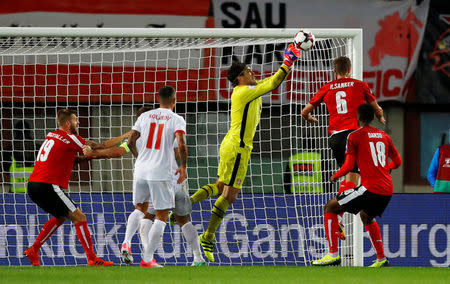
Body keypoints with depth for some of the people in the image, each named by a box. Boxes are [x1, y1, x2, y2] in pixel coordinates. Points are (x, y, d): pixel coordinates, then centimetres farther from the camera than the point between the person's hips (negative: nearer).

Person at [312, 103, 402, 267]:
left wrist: (335, 177, 11)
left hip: (370, 188, -7)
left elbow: (348, 166, -7)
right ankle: (381, 258, 31)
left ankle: (333, 254, -5)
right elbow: (397, 162, 23)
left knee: (330, 208, 4)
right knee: (367, 216, 35)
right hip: (387, 190, 7)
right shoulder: (384, 136, 15)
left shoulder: (355, 136, -2)